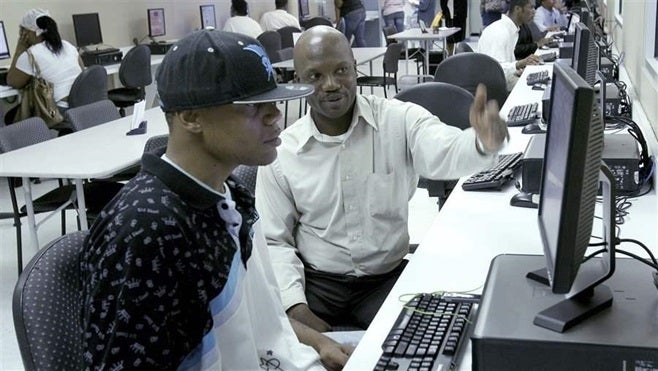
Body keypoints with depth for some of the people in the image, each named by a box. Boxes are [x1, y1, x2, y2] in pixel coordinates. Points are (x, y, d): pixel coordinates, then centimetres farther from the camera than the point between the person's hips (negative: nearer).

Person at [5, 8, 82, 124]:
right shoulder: (67, 45, 8)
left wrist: (20, 49, 5)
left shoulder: (31, 55, -12)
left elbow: (12, 82, 4)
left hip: (60, 113, -7)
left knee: (10, 117, 17)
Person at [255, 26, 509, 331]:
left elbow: (446, 156, -29)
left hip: (389, 278, 1)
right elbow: (273, 241, 1)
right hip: (317, 282, 0)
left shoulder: (400, 120, -9)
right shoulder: (280, 153, -6)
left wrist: (483, 143, -54)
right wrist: (296, 308, -14)